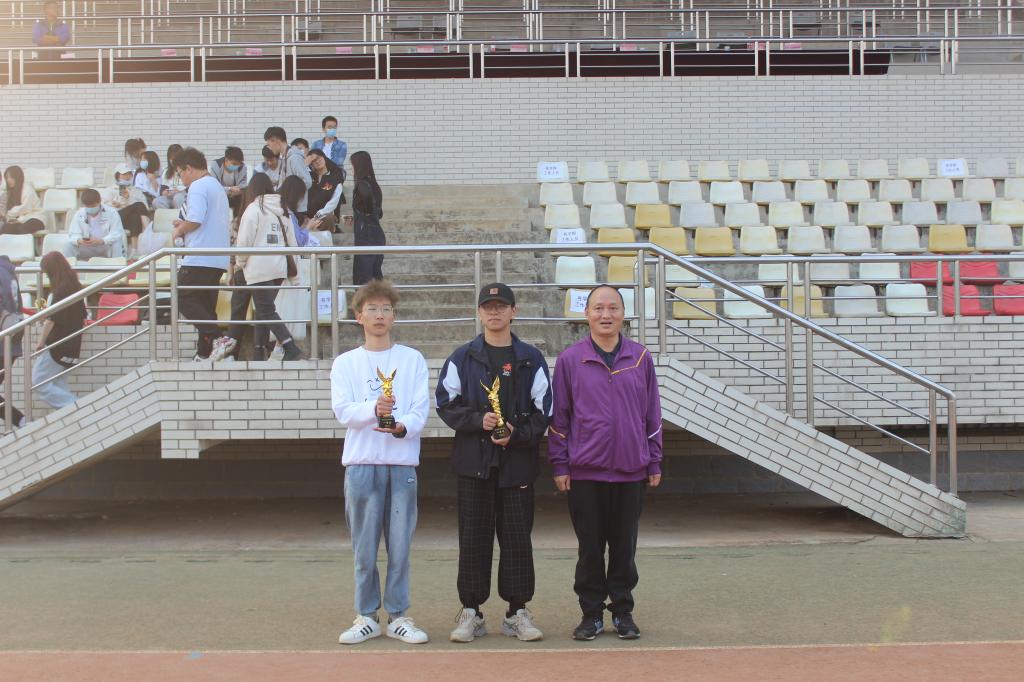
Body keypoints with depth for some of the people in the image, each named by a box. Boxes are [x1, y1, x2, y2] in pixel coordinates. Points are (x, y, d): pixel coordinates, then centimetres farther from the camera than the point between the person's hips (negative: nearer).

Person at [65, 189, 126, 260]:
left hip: (107, 247, -3)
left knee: (116, 244, -33)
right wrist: (79, 240, -33)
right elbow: (73, 235, -6)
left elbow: (117, 234, -20)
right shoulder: (79, 214, -1)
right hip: (86, 249, 3)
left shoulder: (112, 213, -12)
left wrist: (101, 241, -38)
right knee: (70, 245, -19)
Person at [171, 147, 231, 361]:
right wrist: (185, 226, 22)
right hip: (218, 260, 10)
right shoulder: (218, 187, 22)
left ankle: (217, 338, -18)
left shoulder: (198, 187, -8)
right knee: (206, 305, 10)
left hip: (200, 257, -10)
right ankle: (205, 352, 10)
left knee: (182, 298, -7)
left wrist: (179, 230, -2)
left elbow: (195, 220, -20)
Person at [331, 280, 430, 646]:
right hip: (361, 462, 0)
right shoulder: (345, 362, 8)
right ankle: (366, 617, 14)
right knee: (364, 547, 4)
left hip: (402, 463, 0)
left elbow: (420, 410, -1)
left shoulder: (413, 359, 7)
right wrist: (373, 409, -23)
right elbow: (343, 411, -4)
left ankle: (398, 616, 13)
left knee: (400, 546, 3)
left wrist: (402, 426, -22)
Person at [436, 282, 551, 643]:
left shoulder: (532, 360, 6)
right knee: (473, 538, 3)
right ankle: (470, 612, 11)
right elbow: (446, 404, 5)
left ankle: (518, 612, 13)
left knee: (517, 536, 3)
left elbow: (543, 411, 4)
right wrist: (478, 420, -11)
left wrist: (516, 434, -11)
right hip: (474, 460, 0)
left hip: (518, 461, 0)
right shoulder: (462, 358, 6)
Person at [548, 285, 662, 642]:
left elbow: (652, 414, 10)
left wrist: (654, 463, 9)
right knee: (590, 548, 5)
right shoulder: (570, 359, 0)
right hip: (584, 471, -1)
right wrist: (559, 465, 0)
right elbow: (559, 416, 2)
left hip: (631, 470, 2)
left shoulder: (641, 358, 6)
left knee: (624, 546, 8)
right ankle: (592, 613, 16)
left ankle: (623, 611, 20)